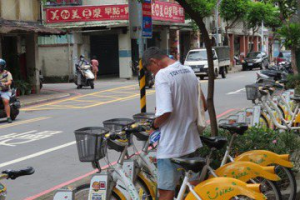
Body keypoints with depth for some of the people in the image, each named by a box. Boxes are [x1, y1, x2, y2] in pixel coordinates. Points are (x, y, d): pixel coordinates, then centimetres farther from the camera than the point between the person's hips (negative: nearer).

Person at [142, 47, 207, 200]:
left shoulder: (162, 75, -16)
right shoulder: (189, 71, 8)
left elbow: (165, 111, -26)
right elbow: (203, 105, 13)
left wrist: (155, 124, -7)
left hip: (171, 145, -8)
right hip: (192, 141, 8)